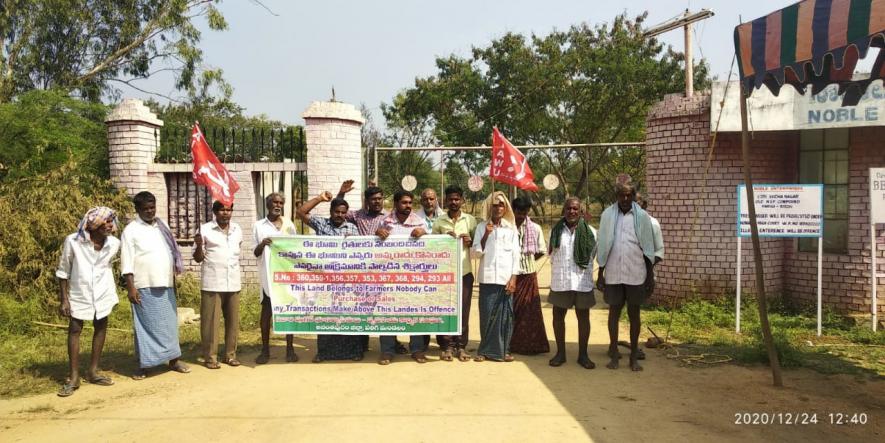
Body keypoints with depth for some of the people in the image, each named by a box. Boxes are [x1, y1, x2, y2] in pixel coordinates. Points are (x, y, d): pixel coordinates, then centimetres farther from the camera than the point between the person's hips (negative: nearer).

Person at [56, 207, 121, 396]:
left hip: (103, 293, 3)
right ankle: (74, 377, 8)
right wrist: (63, 299, -9)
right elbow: (63, 271, -7)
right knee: (74, 330, -1)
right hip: (79, 293, -3)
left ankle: (93, 371, 23)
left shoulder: (114, 243, -8)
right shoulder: (73, 241, -16)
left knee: (101, 328, 9)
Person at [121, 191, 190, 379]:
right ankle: (143, 365, 9)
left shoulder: (162, 226, 13)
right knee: (146, 326, 0)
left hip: (166, 285, 5)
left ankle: (174, 359, 19)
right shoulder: (131, 230, -4)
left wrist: (174, 280, 15)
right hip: (145, 288, -5)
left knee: (169, 323, 10)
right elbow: (127, 262, -8)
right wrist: (131, 287, -14)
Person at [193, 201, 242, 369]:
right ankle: (210, 357, 7)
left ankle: (230, 355, 16)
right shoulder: (205, 229, -2)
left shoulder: (237, 229, 12)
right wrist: (199, 245, -17)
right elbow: (198, 258, 1)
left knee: (233, 320, 7)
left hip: (233, 283, 4)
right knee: (210, 321, -1)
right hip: (212, 283, -4)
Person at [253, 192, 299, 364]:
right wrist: (262, 244, -19)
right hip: (268, 273, -1)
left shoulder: (289, 224, 9)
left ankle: (290, 348, 9)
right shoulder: (259, 225, 4)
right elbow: (255, 253, 3)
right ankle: (265, 349, 10)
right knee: (266, 310, 2)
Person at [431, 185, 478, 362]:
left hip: (465, 271, 1)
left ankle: (461, 346, 13)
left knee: (463, 310, 3)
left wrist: (471, 242, -10)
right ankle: (446, 346, 11)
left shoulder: (470, 220, 6)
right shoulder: (439, 221, 3)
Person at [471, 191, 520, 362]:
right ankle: (485, 350, 12)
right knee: (487, 314, 0)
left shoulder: (511, 228, 7)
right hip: (487, 278, 0)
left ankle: (503, 350, 13)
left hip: (506, 278, 1)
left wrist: (513, 278, -3)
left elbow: (516, 255, 4)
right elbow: (476, 253, 0)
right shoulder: (481, 228, 6)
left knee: (505, 315, 2)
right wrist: (486, 235, -12)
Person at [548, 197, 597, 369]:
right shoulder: (556, 231, 3)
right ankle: (560, 353, 22)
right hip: (560, 282, 1)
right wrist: (559, 270, 11)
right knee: (558, 316, 8)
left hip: (582, 282, -1)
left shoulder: (589, 232, -1)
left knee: (583, 317, 7)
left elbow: (592, 256, 5)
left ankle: (583, 354, 19)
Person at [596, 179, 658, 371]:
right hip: (613, 274, 0)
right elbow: (602, 247, 3)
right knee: (614, 312, 7)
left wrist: (651, 276, 1)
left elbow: (648, 249, 3)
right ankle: (614, 354, 16)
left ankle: (634, 356, 17)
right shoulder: (607, 215, 0)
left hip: (636, 274, 0)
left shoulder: (642, 216, 0)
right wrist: (600, 274, 2)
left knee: (634, 313, 8)